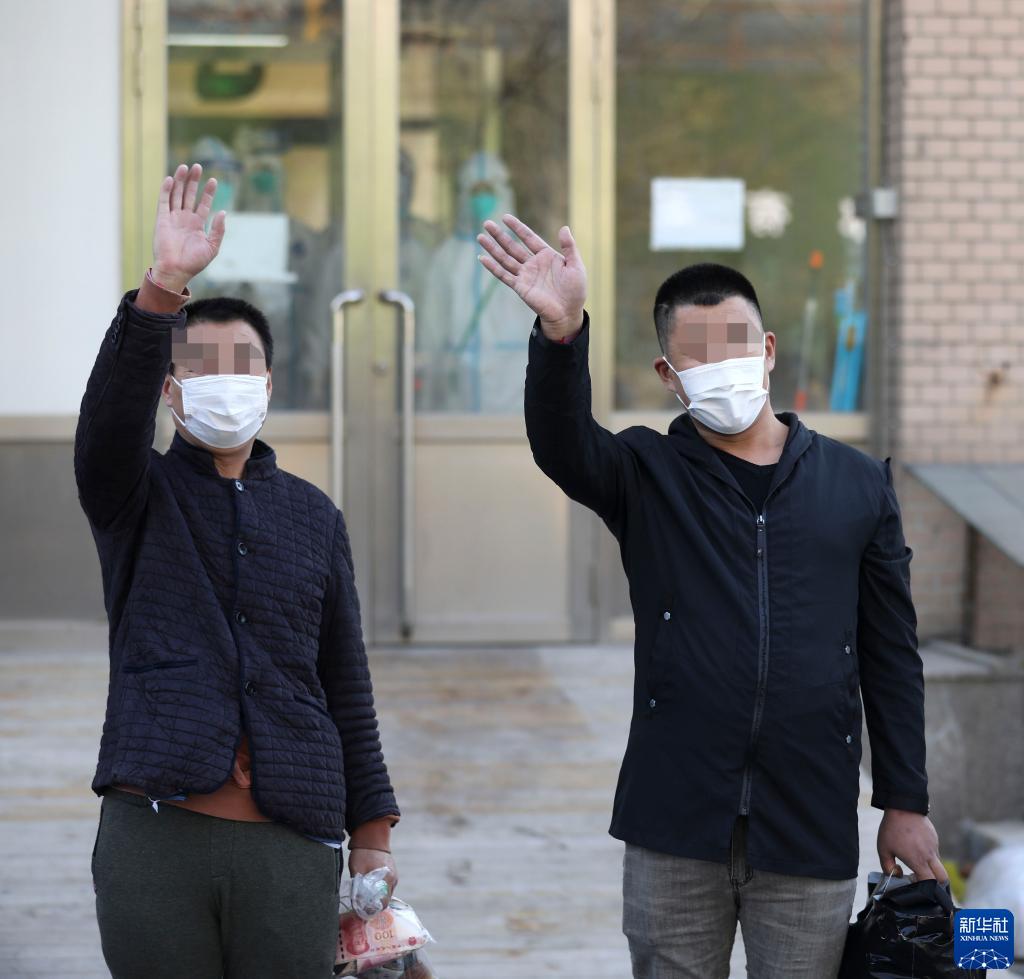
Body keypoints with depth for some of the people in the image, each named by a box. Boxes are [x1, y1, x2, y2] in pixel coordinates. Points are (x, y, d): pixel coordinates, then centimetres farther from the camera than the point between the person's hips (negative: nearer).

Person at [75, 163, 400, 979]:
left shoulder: (312, 514, 12)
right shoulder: (136, 496, 6)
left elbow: (346, 683, 13)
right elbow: (111, 413, -18)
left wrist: (371, 833, 8)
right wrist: (164, 287, -31)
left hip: (292, 845, 2)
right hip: (156, 841, -2)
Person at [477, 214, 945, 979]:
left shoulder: (858, 485, 7)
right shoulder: (647, 477, 4)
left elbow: (891, 657, 9)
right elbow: (563, 446, -19)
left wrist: (906, 803, 6)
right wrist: (561, 333, -38)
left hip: (812, 829, 0)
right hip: (677, 825, 0)